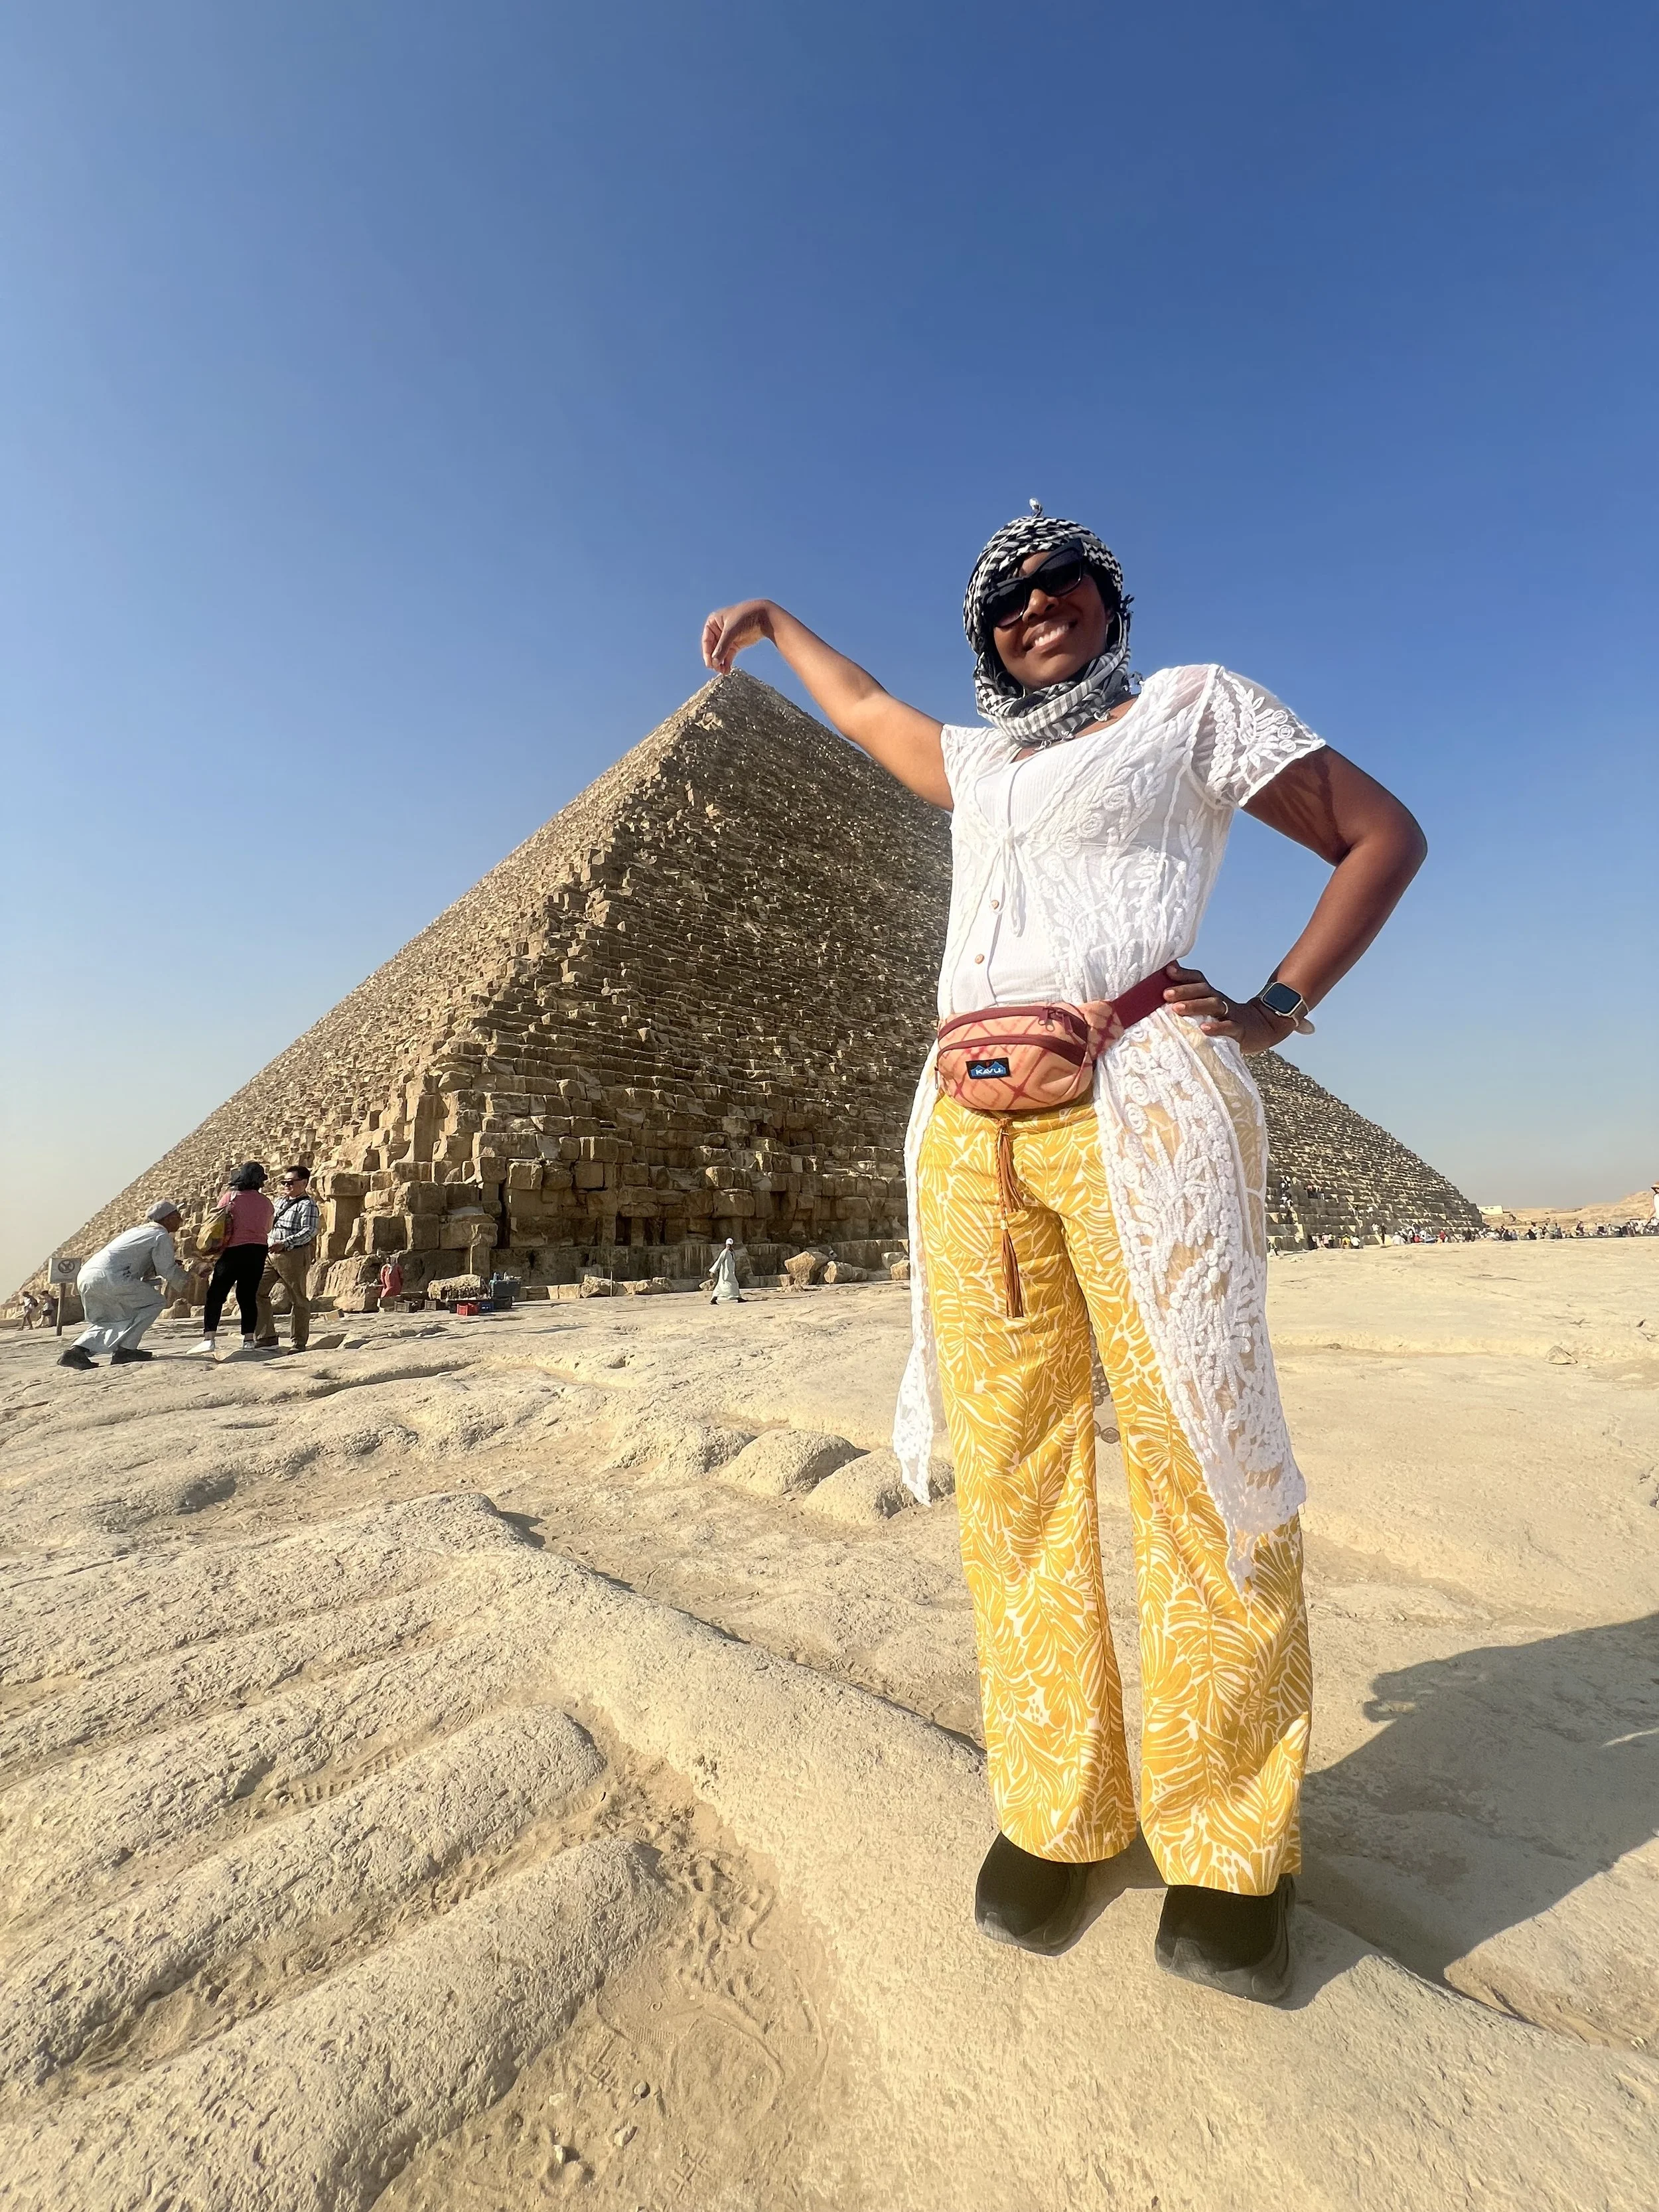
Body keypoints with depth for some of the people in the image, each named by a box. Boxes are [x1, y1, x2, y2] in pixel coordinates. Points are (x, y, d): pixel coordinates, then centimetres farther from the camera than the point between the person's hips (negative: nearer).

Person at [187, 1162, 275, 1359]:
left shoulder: (230, 1196, -2)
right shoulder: (266, 1202, 7)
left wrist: (215, 1252, 8)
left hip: (234, 1250, -3)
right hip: (258, 1251, 4)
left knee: (216, 1295, 1)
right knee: (248, 1296, 10)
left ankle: (209, 1338, -8)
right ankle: (249, 1339, 8)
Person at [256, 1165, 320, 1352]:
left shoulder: (308, 1205, -8)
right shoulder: (281, 1202, 18)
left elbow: (309, 1231, -19)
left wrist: (285, 1243, -27)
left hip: (294, 1255, -9)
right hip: (271, 1254, 9)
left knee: (298, 1299, 0)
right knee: (257, 1292, 3)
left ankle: (300, 1344, 8)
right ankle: (266, 1338, 10)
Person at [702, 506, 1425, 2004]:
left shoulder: (1192, 706, 17)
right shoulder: (979, 761, 29)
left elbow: (1383, 833, 15)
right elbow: (862, 709, 48)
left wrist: (1277, 1009, 2)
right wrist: (773, 620, 63)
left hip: (1138, 1102, -4)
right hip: (971, 1126, 5)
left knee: (1198, 1452, -6)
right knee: (1011, 1464, 2)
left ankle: (1229, 1848, 15)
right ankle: (1054, 1812, 18)